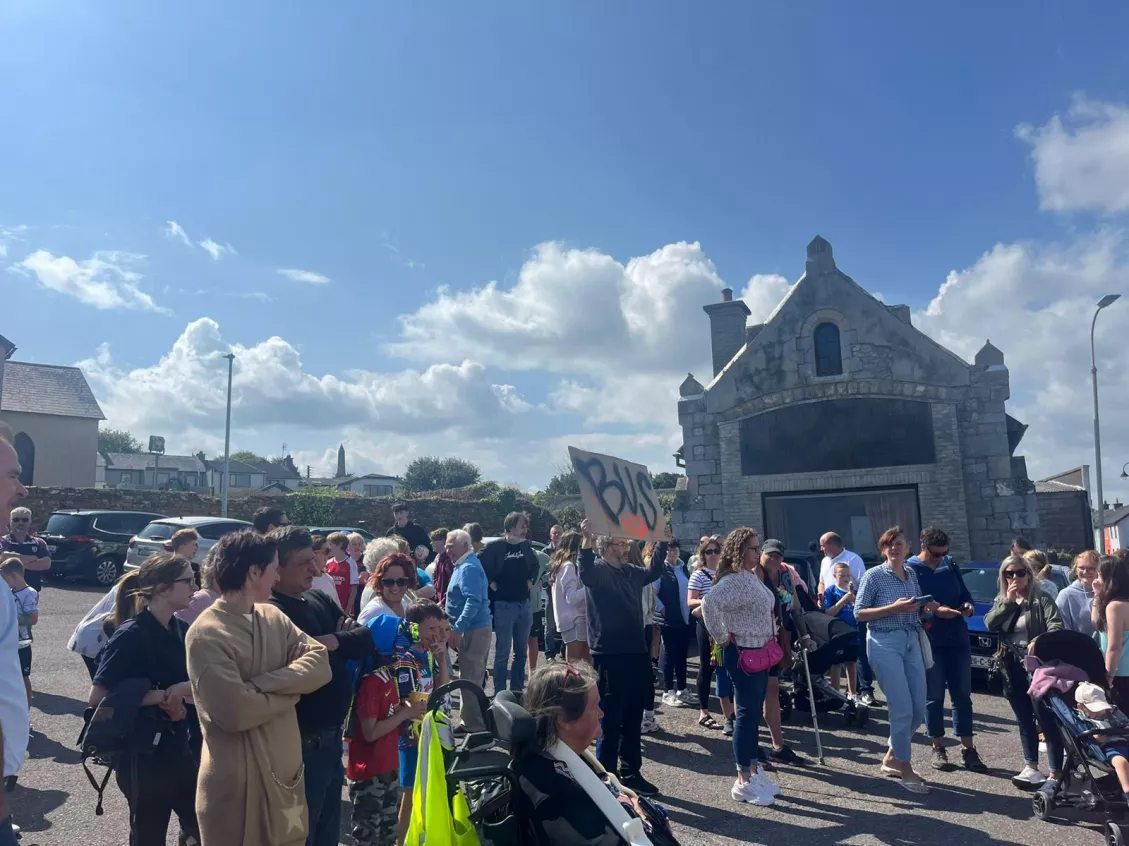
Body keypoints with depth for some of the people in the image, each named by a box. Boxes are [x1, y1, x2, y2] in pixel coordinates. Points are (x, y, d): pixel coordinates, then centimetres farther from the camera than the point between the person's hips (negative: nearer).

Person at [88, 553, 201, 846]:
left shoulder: (182, 630, 3)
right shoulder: (131, 634, -15)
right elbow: (96, 697, -18)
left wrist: (185, 689, -12)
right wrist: (160, 696, -17)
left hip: (180, 748, 6)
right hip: (144, 753, -6)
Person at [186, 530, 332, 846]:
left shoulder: (274, 617, 5)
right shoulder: (206, 634, -17)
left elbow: (320, 665, -6)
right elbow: (236, 711, -24)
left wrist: (262, 682, -19)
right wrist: (292, 688, -9)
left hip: (285, 772, 7)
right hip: (237, 783, -6)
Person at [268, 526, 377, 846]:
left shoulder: (319, 599, 7)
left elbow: (368, 640, 1)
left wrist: (334, 642, -15)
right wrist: (345, 639, -13)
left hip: (332, 736, 8)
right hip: (304, 743, -8)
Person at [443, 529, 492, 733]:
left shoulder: (469, 568, -17)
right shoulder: (466, 565, 16)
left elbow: (473, 601, -27)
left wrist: (457, 628, -28)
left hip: (473, 629, -11)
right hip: (476, 628, 11)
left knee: (470, 678, -4)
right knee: (473, 677, 17)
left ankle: (474, 725, 4)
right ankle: (472, 721, 27)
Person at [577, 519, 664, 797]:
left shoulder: (632, 572, 12)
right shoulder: (598, 570, -10)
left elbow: (653, 571, 31)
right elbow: (585, 574, -33)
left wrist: (663, 542, 23)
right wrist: (587, 542, -46)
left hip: (636, 654, 8)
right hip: (609, 657, -7)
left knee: (633, 721, 16)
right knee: (610, 722, 2)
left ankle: (631, 773, 29)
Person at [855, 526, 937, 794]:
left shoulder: (912, 575, 10)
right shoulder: (874, 576, -8)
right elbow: (859, 613, -10)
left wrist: (926, 609, -2)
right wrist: (894, 608, -19)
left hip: (911, 641, 7)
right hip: (885, 643, -7)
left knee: (919, 708, 8)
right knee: (902, 709, -6)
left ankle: (892, 757, 26)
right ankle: (905, 770, 9)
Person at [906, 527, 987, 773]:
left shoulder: (950, 564, 9)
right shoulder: (909, 570, -7)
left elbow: (964, 593, 14)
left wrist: (968, 605, -7)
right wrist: (935, 611, -25)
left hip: (958, 639, 5)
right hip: (929, 642, -4)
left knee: (962, 695, 9)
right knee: (933, 697, 4)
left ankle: (968, 750, 17)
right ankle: (938, 749, 17)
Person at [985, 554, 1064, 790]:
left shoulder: (1041, 600, -4)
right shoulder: (1000, 601, 13)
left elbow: (1056, 626, -17)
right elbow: (990, 624, -3)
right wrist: (1008, 601, -10)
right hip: (1012, 669, 6)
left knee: (1046, 718, -5)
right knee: (1024, 720, 12)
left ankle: (1056, 773, 1)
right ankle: (1031, 767, 21)